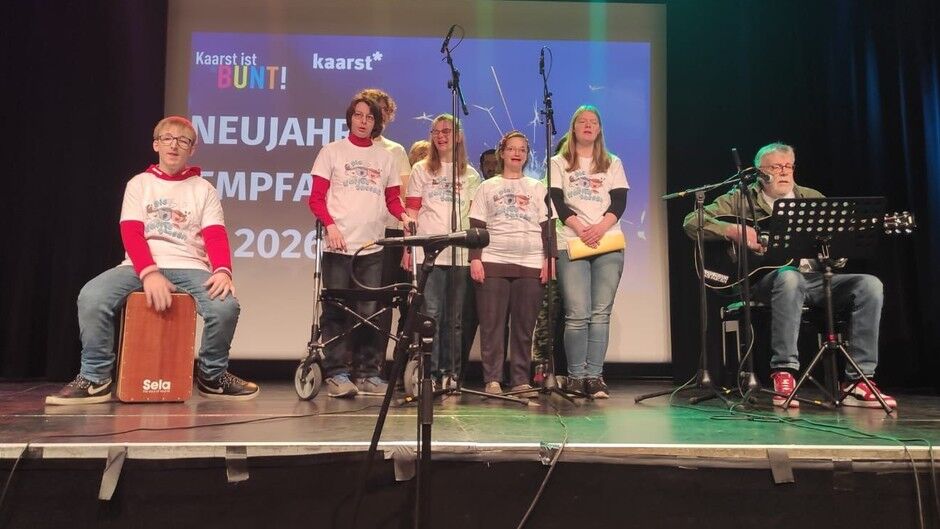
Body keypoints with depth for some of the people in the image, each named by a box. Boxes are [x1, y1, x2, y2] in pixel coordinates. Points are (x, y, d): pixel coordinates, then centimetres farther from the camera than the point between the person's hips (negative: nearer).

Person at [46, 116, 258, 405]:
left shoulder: (204, 189, 11)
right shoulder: (139, 183, 12)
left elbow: (216, 237, -2)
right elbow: (131, 234, -1)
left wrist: (223, 271, -24)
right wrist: (149, 272, -21)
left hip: (189, 267, 0)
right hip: (141, 267, 1)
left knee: (226, 306, -29)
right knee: (91, 296, -28)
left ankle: (212, 375, -2)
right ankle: (94, 378, -8)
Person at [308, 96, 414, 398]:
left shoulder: (386, 157, 16)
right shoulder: (332, 152, 8)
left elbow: (392, 198, 16)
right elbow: (316, 197, 3)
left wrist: (404, 215, -5)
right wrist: (330, 225, -14)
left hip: (372, 248, 3)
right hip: (338, 246, -2)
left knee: (369, 313, 3)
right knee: (336, 311, -2)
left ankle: (367, 373, 11)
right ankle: (337, 374, 3)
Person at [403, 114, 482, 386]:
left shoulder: (470, 174, 14)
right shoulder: (421, 170, 12)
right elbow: (411, 212, 7)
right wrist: (407, 249, -2)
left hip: (461, 254, 1)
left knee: (455, 317, 4)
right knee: (431, 312, -7)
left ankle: (451, 373, 12)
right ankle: (429, 372, 0)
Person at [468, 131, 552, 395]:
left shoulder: (538, 188, 16)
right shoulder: (487, 187, 14)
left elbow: (546, 226, 11)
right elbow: (476, 226, 8)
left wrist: (549, 258, 0)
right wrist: (475, 258, -3)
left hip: (531, 264, 1)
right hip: (493, 262, -1)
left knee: (524, 325, 0)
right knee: (492, 324, -4)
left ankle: (521, 379, 7)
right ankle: (492, 379, 1)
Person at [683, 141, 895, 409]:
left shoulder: (812, 198, 17)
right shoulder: (742, 199, 6)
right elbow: (692, 221, -4)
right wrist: (736, 231, -19)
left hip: (814, 277, 5)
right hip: (762, 278, -5)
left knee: (870, 285, -19)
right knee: (789, 277, -40)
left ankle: (858, 382, -17)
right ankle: (783, 374, -33)